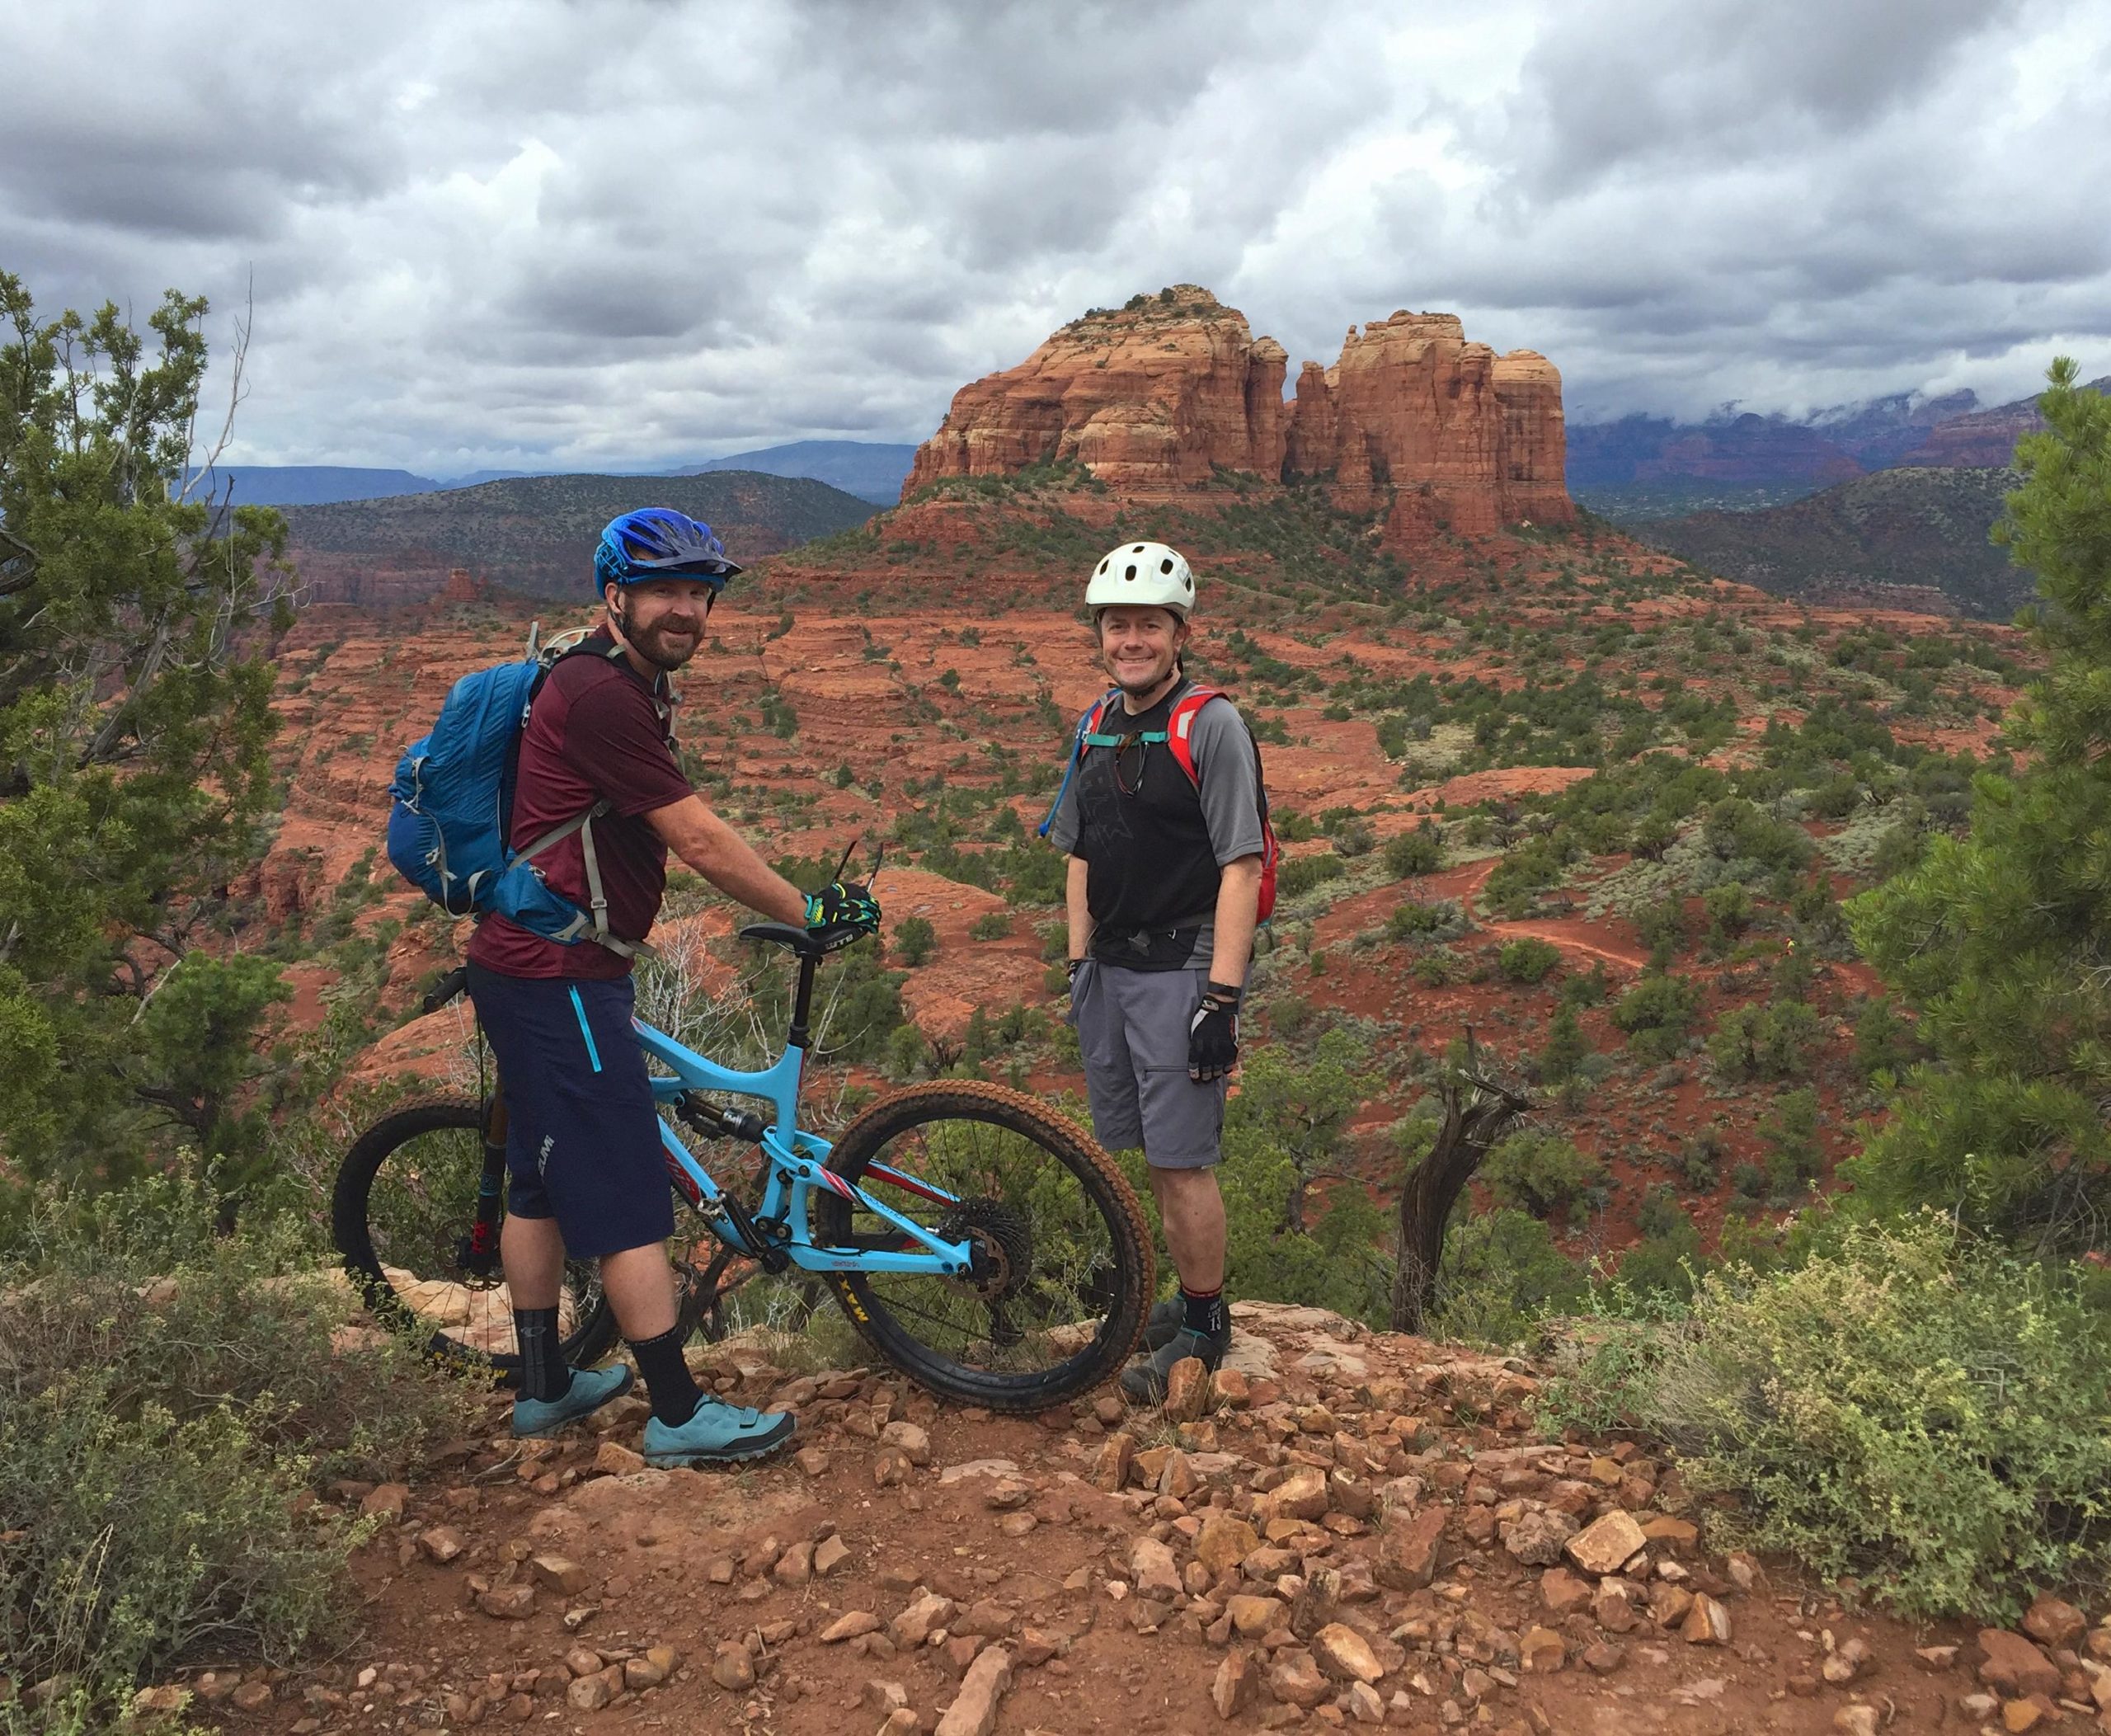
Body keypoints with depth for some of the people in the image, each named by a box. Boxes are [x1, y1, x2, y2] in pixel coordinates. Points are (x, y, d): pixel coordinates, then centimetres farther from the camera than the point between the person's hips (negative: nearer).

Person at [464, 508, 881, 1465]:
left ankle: (543, 1386, 32)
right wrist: (807, 911, -11)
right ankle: (679, 1414, 7)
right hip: (560, 980, -11)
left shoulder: (629, 686, 14)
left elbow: (683, 837, 17)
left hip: (529, 967, 11)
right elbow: (698, 841, -19)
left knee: (544, 1179, 18)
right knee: (629, 1197, -3)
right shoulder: (600, 693, -19)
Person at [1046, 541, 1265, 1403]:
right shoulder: (1098, 729, 11)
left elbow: (1241, 869, -15)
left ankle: (1205, 1326, 12)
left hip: (1181, 969, -7)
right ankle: (1181, 1297, 27)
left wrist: (1222, 998, -19)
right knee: (1141, 1154, 13)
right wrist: (1078, 966, 12)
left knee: (1181, 1160, -3)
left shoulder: (1213, 726, -11)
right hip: (1109, 969, 7)